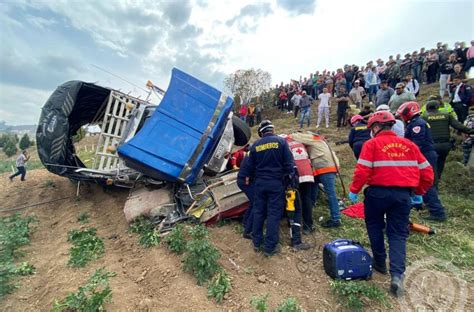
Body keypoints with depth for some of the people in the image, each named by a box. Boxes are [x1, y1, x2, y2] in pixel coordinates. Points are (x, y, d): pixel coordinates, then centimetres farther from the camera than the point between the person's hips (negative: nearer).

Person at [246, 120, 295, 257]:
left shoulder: (255, 145, 4)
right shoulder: (281, 141, -4)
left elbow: (251, 166, 11)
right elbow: (289, 163, -8)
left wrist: (249, 178, 28)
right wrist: (291, 178, 3)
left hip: (260, 182, 3)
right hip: (276, 182, -3)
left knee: (258, 212, 14)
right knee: (274, 214, 4)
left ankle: (257, 242, 27)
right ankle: (270, 247, 12)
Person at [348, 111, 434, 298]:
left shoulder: (372, 144, -6)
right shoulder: (409, 145, 9)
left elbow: (362, 171, -15)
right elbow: (427, 173, 11)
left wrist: (354, 190, -5)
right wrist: (419, 192, 22)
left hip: (378, 193, -3)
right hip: (404, 194, 4)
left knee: (375, 227, 19)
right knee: (398, 234, 11)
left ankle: (380, 263, 31)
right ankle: (397, 274, 1)